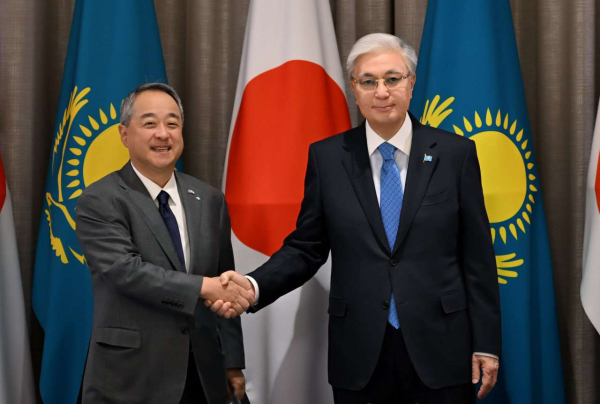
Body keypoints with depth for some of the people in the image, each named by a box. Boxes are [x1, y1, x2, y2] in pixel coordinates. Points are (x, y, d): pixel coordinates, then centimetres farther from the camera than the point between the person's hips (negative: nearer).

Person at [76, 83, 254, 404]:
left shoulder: (209, 200, 8)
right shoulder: (99, 201, -7)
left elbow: (223, 284, 10)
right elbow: (124, 269, -20)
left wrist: (232, 361, 9)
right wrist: (204, 286, -24)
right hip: (130, 377, -4)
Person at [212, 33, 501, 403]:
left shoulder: (455, 153, -1)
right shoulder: (326, 157, 2)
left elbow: (477, 256, 0)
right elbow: (306, 248, 4)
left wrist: (486, 344, -1)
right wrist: (253, 285, -14)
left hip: (440, 349, 0)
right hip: (359, 358, 1)